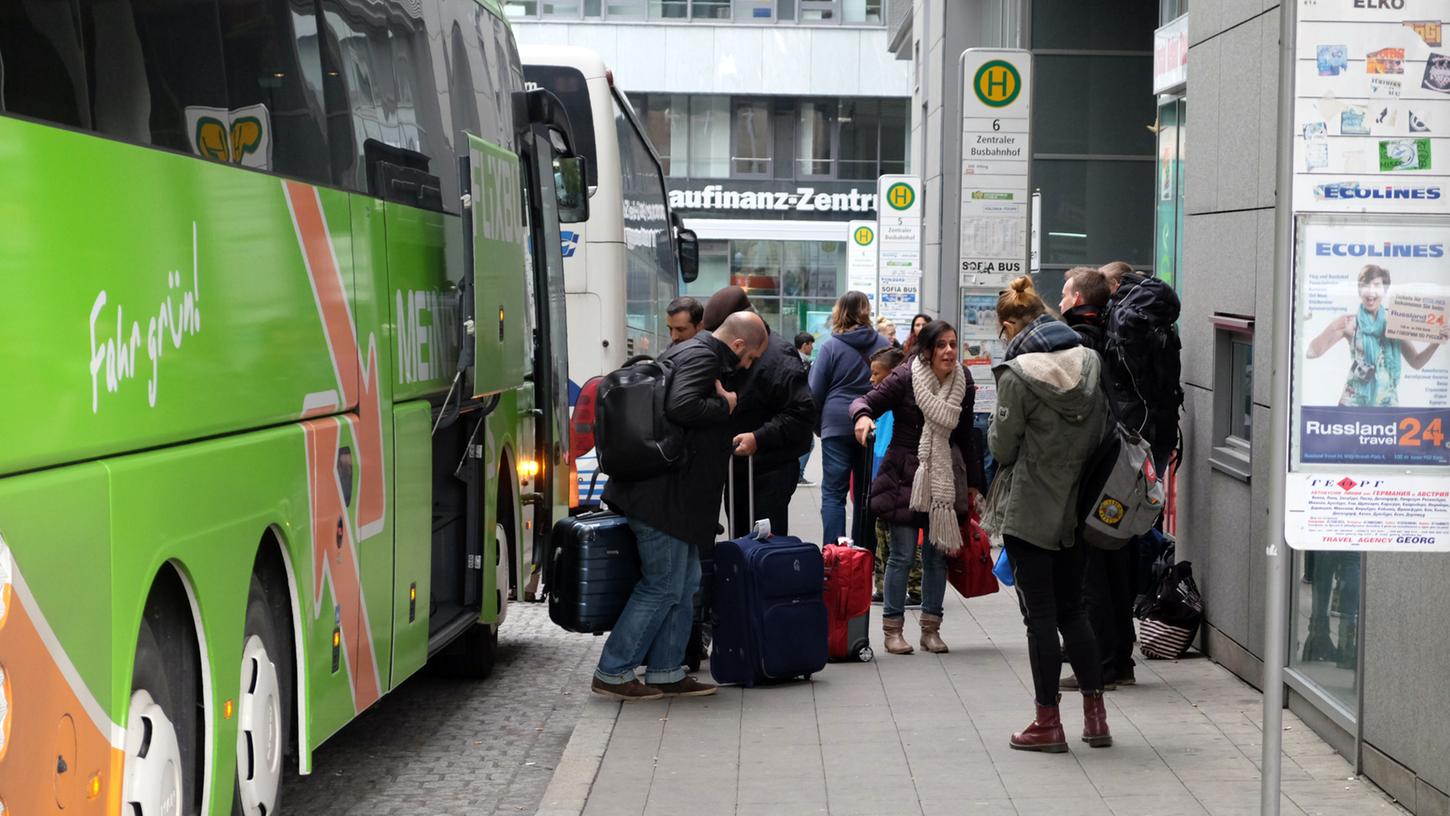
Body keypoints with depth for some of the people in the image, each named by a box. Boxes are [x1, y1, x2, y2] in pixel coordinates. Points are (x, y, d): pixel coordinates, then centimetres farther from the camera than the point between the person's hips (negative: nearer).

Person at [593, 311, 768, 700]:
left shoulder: (685, 352, 18)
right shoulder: (701, 357, -14)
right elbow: (681, 407, -29)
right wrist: (725, 406, -15)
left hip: (670, 495, 11)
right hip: (664, 495, -11)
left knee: (685, 585, 14)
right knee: (663, 586, -5)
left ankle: (666, 671, 19)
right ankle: (612, 673, 0)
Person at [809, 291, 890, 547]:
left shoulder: (830, 347, -5)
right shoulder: (882, 344, 3)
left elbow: (815, 391, 0)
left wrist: (817, 425, 13)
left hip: (837, 424, -3)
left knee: (833, 492, -2)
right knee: (865, 492, 10)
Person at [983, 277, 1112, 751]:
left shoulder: (1016, 375, -17)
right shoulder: (1090, 363, 1)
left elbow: (1002, 447, -12)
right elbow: (1102, 433, 8)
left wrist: (996, 431, 9)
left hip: (1028, 510, -6)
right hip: (1076, 507, 6)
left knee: (1040, 615, 2)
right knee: (1072, 609, 17)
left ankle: (1048, 723, 8)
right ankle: (1095, 716, 17)